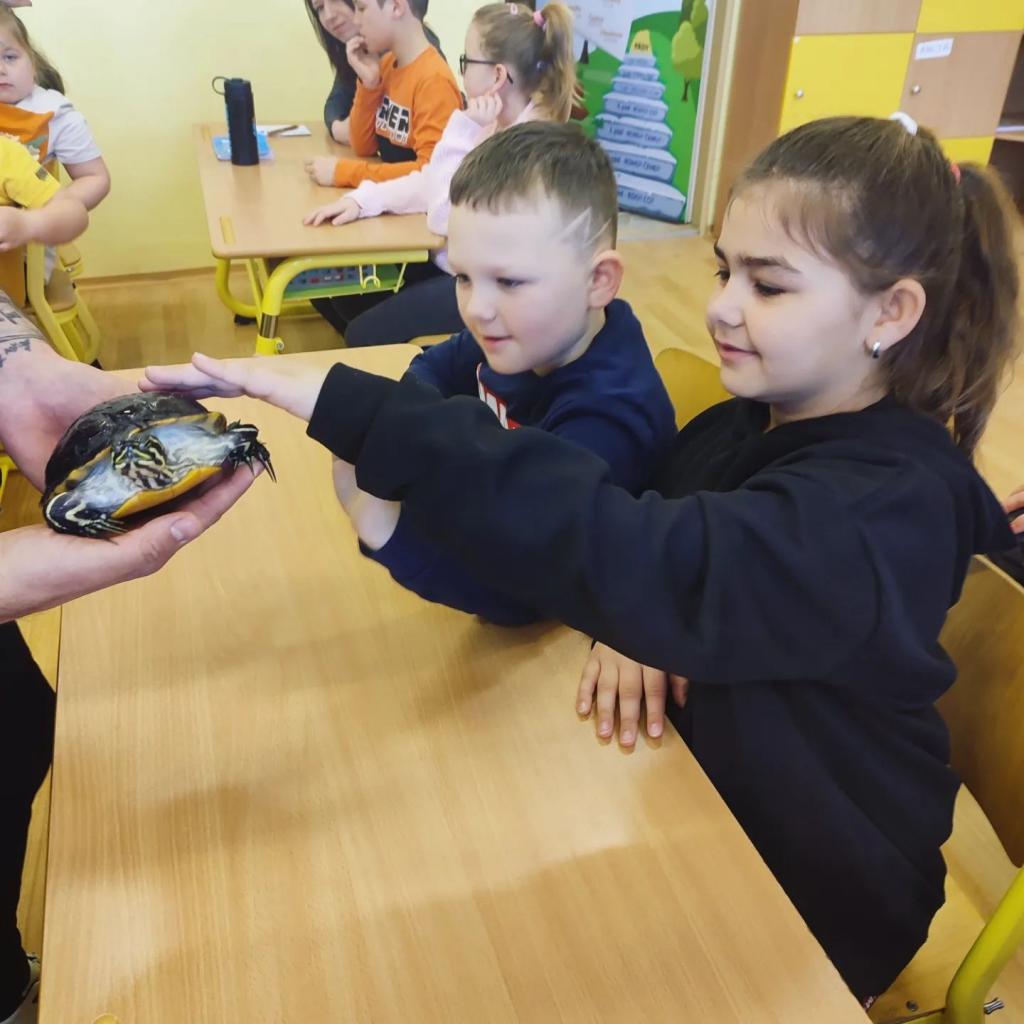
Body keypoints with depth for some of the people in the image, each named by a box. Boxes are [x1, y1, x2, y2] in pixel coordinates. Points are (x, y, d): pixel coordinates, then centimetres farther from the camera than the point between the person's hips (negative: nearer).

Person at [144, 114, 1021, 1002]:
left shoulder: (883, 506, -30)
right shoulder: (741, 429, -5)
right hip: (701, 784, 6)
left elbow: (637, 555, -45)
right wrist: (635, 625, -21)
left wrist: (346, 409, -49)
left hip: (806, 897, -6)